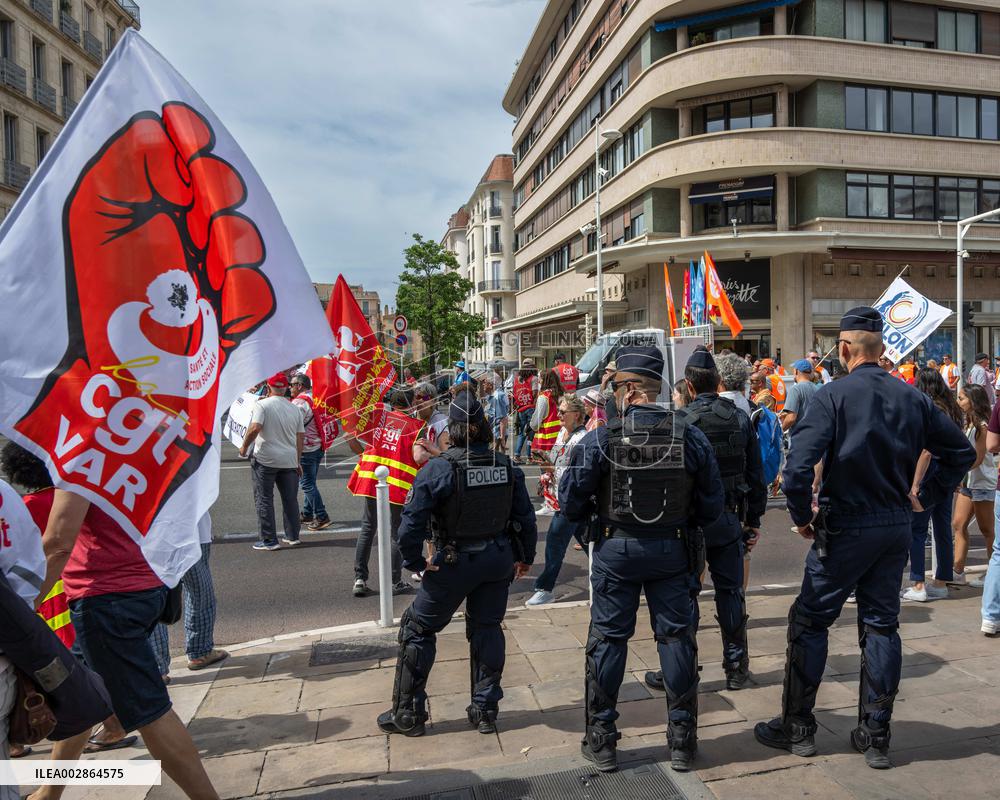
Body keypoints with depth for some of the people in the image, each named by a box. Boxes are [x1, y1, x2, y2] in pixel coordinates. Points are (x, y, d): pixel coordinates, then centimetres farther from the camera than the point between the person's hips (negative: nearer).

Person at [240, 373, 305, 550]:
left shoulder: (262, 404, -7)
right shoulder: (295, 409, 8)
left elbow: (255, 428, -20)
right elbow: (300, 436, 10)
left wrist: (244, 447, -5)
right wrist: (297, 462, 17)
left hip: (265, 459, -4)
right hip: (289, 460, 5)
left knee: (264, 500, 4)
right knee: (290, 499, 13)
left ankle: (269, 540, 5)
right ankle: (292, 536, 21)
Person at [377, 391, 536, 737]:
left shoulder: (439, 469, -18)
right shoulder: (506, 466, -4)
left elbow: (411, 523, -20)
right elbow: (526, 517, 2)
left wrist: (416, 562, -5)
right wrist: (524, 558, 15)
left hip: (454, 564, -4)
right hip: (499, 560, 4)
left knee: (417, 628, 13)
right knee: (487, 629, 19)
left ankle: (408, 714, 22)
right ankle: (485, 711, 27)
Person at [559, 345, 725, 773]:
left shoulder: (601, 437, -13)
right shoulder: (689, 435, -5)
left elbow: (571, 501, -10)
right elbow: (712, 502, 1)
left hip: (616, 549, -2)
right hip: (673, 549, 2)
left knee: (607, 639, 9)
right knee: (677, 637, 13)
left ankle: (601, 741, 19)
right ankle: (682, 740, 22)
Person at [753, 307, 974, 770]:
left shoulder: (833, 395, -14)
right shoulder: (912, 399, 3)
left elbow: (798, 467, -24)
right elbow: (962, 451, 13)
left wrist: (802, 517, -9)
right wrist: (924, 497, 14)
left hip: (846, 527, -5)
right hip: (897, 528, 5)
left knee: (809, 621, 7)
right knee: (881, 625, 13)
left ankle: (797, 728, 17)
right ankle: (875, 737, 21)